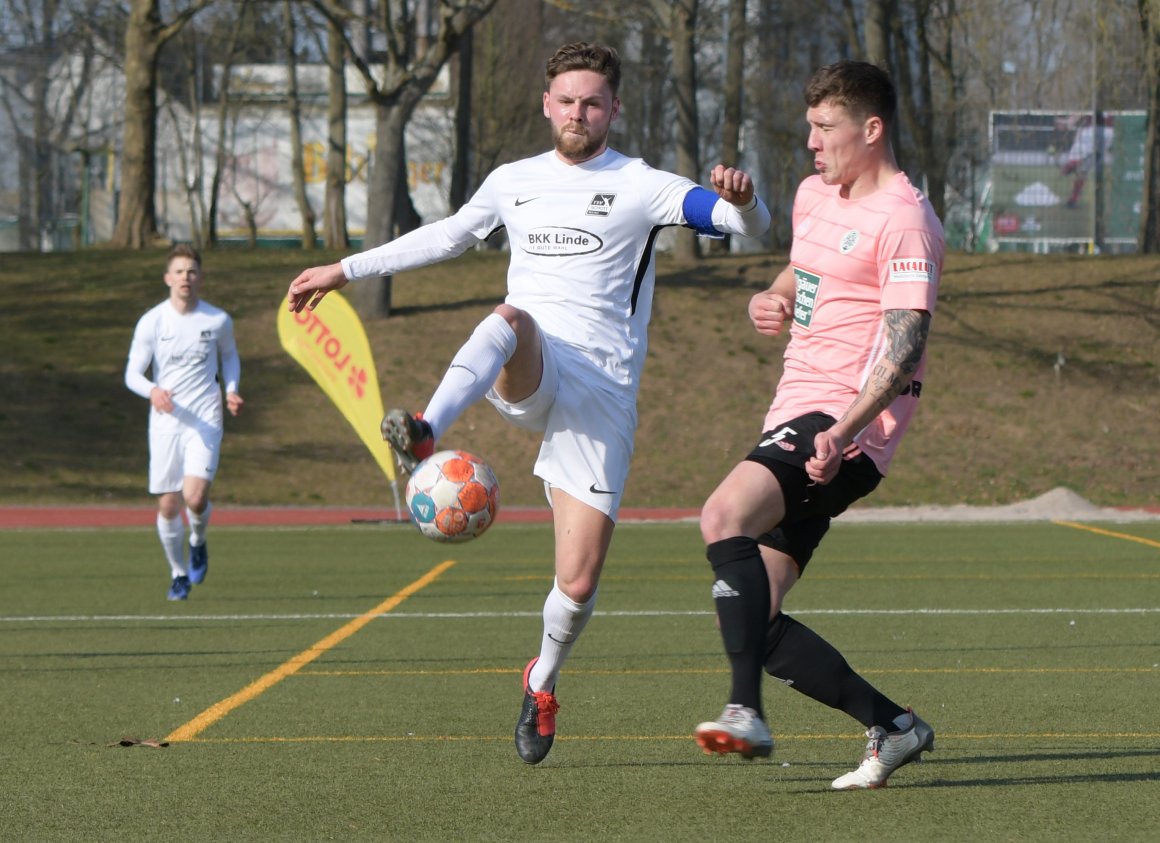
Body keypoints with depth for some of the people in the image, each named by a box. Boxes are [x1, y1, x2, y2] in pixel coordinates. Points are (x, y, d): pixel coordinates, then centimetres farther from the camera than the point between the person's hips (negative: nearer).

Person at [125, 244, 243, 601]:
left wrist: (231, 390, 4)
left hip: (206, 420, -1)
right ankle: (179, 573, 22)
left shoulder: (218, 321, 1)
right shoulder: (151, 322, -3)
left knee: (196, 496, -18)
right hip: (165, 421, 1)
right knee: (168, 505, 1)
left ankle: (198, 542, 16)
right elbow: (132, 373, -3)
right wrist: (152, 391, -24)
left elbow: (229, 356, 21)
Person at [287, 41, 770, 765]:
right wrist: (346, 271, 34)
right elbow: (445, 237, 32)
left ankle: (544, 680, 25)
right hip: (524, 374, 2)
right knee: (511, 318, -37)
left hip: (601, 392, -2)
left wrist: (741, 200, -34)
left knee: (578, 584, -6)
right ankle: (425, 434, -61)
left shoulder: (640, 188, 2)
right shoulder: (514, 183, 16)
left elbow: (749, 224, -9)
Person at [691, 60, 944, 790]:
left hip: (844, 423, -9)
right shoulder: (815, 196, 17)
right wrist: (772, 302, 11)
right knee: (757, 624, 2)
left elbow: (902, 350, -19)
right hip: (797, 411, 9)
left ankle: (747, 713, -36)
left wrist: (844, 432, -33)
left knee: (726, 515, -32)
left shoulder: (904, 222, -11)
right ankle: (893, 727, 11)